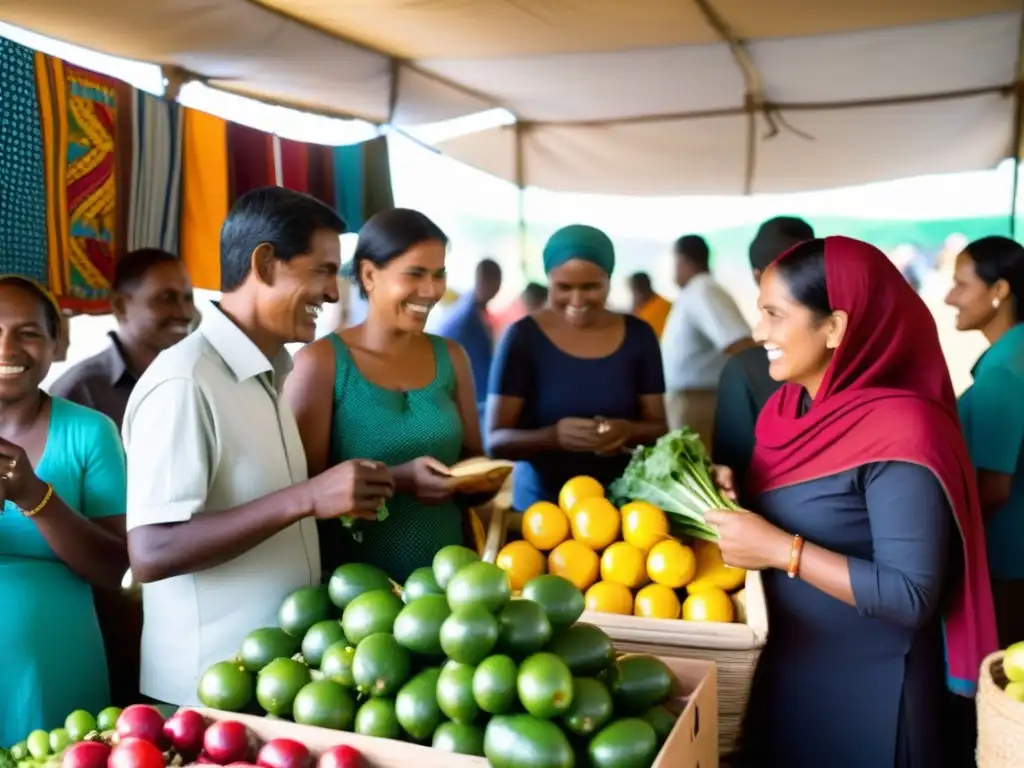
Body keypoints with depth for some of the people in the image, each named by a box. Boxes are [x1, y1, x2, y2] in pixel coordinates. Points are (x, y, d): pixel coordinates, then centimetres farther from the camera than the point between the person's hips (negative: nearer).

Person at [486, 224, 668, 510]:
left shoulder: (638, 335, 0)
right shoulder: (523, 337, -9)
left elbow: (658, 427, 4)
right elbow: (495, 440, -11)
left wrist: (628, 431, -18)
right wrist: (554, 436, -28)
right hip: (542, 507, -2)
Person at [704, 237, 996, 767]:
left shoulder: (899, 430, -23)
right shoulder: (787, 407, 1)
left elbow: (913, 597, -25)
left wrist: (783, 550, -27)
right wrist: (730, 502, -7)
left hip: (863, 688, -7)